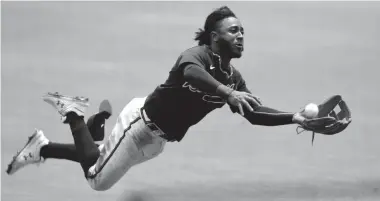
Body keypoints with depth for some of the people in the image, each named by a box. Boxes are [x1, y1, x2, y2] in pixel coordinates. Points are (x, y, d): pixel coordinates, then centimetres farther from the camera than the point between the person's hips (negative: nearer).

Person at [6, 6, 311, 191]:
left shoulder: (234, 77, 0)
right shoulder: (198, 55, -25)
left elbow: (255, 112, 3)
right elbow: (190, 72, -49)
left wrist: (294, 117, -9)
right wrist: (227, 93, -63)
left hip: (157, 140, 8)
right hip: (142, 121, -8)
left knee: (97, 172, 17)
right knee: (98, 178, 2)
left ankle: (42, 148, 34)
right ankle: (72, 113, 16)